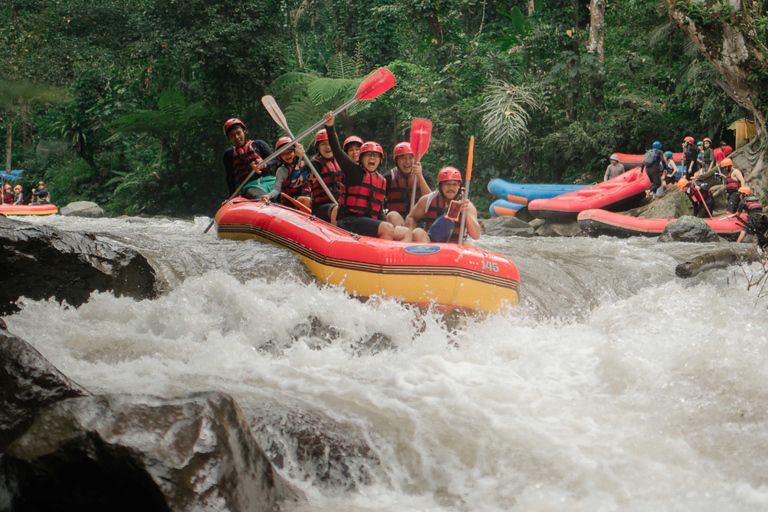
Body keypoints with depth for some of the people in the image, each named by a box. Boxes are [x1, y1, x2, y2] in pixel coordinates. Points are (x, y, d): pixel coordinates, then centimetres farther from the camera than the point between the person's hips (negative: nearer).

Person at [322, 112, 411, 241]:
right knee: (387, 228, -28)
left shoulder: (382, 181, 19)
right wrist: (330, 127, -24)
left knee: (406, 233, -3)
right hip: (348, 221, -7)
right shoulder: (354, 171, 1)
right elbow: (337, 151, -12)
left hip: (369, 223, 7)